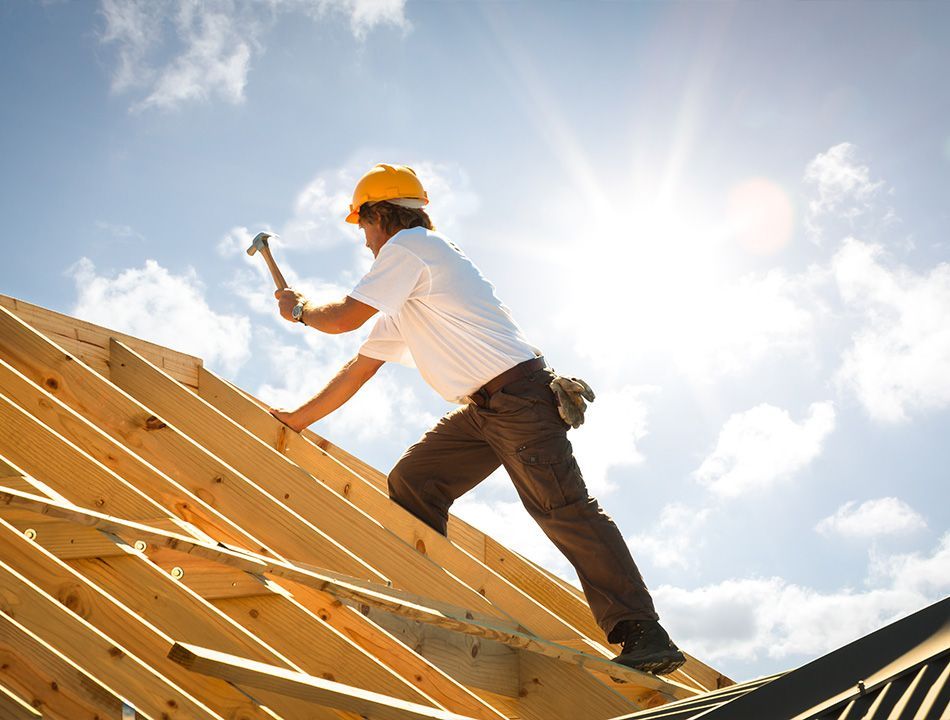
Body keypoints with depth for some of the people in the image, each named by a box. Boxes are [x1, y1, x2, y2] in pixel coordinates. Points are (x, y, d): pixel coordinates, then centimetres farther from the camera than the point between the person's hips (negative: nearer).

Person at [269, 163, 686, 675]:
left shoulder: (410, 245, -3)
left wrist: (300, 309, 16)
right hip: (482, 409, 10)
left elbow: (343, 318, -6)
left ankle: (644, 636, -13)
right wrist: (295, 419, 34)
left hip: (516, 394, -10)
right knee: (411, 483, 6)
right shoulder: (401, 304, 26)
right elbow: (360, 367, 29)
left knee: (564, 511, -14)